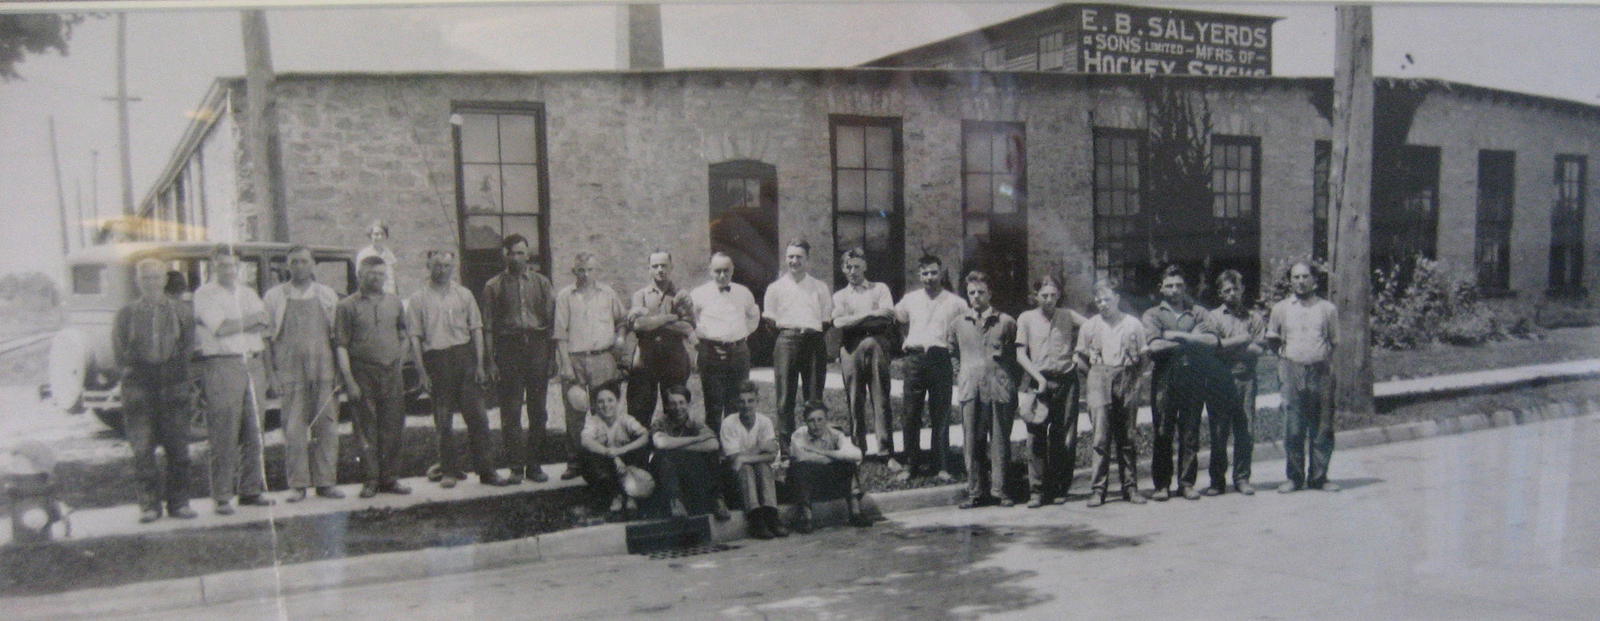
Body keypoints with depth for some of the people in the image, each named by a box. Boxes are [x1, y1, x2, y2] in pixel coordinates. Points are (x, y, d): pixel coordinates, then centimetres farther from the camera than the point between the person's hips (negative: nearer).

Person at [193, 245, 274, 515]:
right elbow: (220, 328, -11)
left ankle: (250, 490, 13)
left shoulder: (248, 293, 20)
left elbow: (265, 323, 6)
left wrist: (233, 325, -9)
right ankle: (223, 497, -2)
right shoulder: (204, 295, 2)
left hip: (253, 365, 5)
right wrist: (251, 320, 1)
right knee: (224, 435, -6)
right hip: (222, 366, -5)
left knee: (253, 433, 5)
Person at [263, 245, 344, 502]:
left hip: (324, 371, 2)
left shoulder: (327, 295, 12)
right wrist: (272, 374, -1)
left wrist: (341, 372, 5)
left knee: (327, 427, 2)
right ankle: (298, 484, 6)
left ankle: (325, 482, 9)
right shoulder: (274, 296, 7)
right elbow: (266, 339, 6)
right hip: (290, 373, -1)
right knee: (294, 429, -2)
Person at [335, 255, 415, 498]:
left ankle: (390, 478, 13)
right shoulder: (347, 306, 1)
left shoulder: (394, 303, 13)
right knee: (366, 428, 0)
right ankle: (370, 480, 6)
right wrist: (348, 379, -10)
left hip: (391, 373, 3)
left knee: (393, 426, 4)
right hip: (363, 372, -3)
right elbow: (341, 344, -3)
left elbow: (405, 335, 21)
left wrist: (399, 359, 7)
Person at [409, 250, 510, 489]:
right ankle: (449, 470, 14)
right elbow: (415, 336, 2)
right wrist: (421, 370, -5)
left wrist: (479, 364, 1)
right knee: (443, 420, 4)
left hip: (464, 355, 1)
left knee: (476, 415, -1)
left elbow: (476, 329, 9)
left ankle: (485, 470, 3)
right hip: (436, 359, -1)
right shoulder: (419, 298, 6)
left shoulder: (464, 294, 11)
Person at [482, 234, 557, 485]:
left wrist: (553, 354, -1)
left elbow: (553, 319, 8)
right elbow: (488, 326, 3)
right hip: (508, 348, -1)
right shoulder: (494, 286, 6)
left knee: (538, 410, 5)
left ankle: (535, 465, 13)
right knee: (510, 411, -2)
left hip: (537, 345, 2)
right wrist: (491, 360, -4)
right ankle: (516, 467, 4)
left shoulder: (541, 282, 11)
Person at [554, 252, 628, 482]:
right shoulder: (564, 296, 4)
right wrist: (566, 364, -7)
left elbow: (622, 320, 24)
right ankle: (575, 461, 8)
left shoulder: (607, 293, 10)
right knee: (574, 413, 1)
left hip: (603, 359, 1)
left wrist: (620, 338, 4)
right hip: (574, 360, -1)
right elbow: (560, 333, 0)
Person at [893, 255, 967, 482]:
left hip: (941, 359, -1)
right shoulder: (910, 299, 11)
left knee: (940, 416, 2)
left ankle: (940, 467, 8)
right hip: (914, 359, 2)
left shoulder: (955, 302, 5)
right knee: (911, 414, 3)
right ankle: (910, 464, 11)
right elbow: (892, 319, 24)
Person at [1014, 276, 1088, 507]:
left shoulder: (1068, 316, 10)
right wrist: (1037, 379, -7)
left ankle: (1059, 488, 12)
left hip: (1066, 381, 1)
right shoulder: (1026, 318, 7)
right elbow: (1021, 354, 3)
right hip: (1039, 381, -1)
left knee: (1065, 438, 1)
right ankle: (1037, 491, -2)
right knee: (1037, 436, -7)